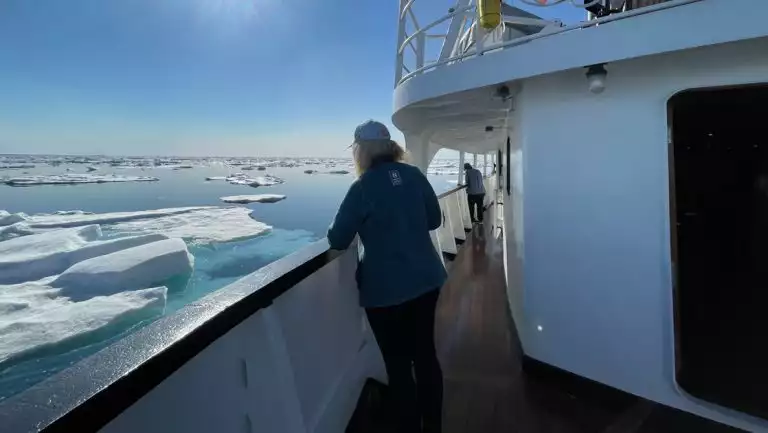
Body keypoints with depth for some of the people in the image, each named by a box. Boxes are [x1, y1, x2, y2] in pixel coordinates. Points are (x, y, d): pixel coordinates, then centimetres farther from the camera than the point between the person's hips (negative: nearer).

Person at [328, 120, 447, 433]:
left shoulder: (363, 188, -16)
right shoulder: (415, 176, -1)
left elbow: (338, 241, -12)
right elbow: (435, 220, 9)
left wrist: (334, 230, 10)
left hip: (386, 290, -5)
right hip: (426, 280, 6)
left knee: (398, 364, 10)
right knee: (426, 354, 19)